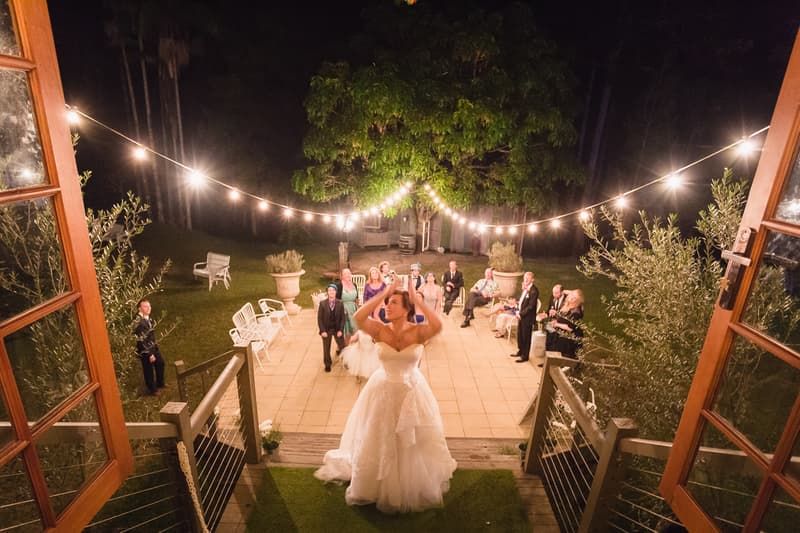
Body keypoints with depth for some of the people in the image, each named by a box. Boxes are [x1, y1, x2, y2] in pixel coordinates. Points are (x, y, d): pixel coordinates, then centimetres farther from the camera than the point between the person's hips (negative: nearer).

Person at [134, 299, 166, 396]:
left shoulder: (148, 319, 0)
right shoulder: (138, 322, -26)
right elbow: (141, 340, -25)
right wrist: (150, 354, -22)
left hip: (153, 347, 9)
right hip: (145, 351, -9)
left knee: (160, 363, 22)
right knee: (149, 371, 9)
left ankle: (160, 383, 43)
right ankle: (152, 389, 28)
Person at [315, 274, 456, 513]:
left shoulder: (418, 331, -19)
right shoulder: (380, 330, -17)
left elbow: (437, 325, -39)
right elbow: (358, 318, -34)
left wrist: (418, 300, -34)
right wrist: (384, 293, -33)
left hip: (412, 392, 0)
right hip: (383, 391, 1)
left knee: (415, 442, 20)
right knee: (379, 442, 18)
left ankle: (414, 483, 49)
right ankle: (381, 485, 46)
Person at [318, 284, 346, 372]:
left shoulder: (340, 303, -6)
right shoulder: (322, 303, -8)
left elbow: (342, 318, -3)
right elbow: (319, 318, -6)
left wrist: (340, 330, -9)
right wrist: (322, 331, -11)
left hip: (337, 329, 0)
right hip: (326, 330, 0)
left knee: (342, 347, 1)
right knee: (326, 349, 10)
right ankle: (327, 365, 31)